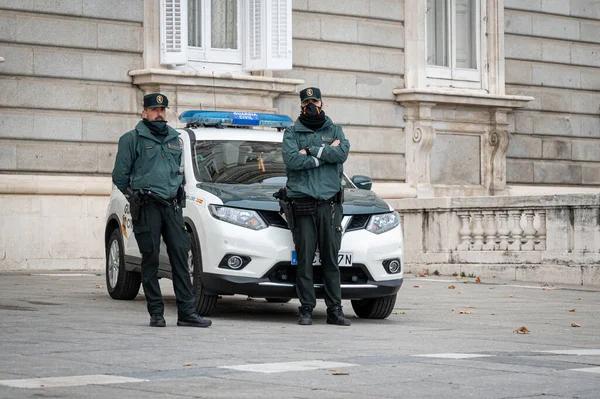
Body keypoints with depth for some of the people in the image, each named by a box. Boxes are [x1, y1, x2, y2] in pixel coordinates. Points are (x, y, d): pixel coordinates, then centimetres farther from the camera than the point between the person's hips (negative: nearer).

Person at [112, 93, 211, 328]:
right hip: (146, 207, -4)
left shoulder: (175, 139, 18)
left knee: (180, 256, -3)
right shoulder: (132, 139, 2)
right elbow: (120, 176, 3)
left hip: (172, 205, 4)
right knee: (151, 259, -3)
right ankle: (156, 313, 2)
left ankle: (187, 313, -4)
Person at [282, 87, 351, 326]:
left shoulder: (334, 130, 17)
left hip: (330, 201, 1)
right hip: (302, 202, -1)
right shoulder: (292, 132, 12)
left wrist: (311, 150, -7)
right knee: (305, 259, -5)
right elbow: (291, 159, -7)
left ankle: (335, 310, 3)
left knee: (331, 258, 1)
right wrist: (326, 153, -5)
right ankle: (306, 309, -1)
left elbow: (342, 153, -3)